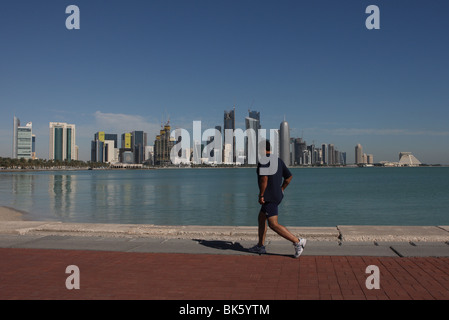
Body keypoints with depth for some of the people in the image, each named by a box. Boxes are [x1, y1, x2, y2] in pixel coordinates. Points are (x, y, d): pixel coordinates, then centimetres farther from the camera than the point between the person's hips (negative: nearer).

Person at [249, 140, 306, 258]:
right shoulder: (278, 160, 13)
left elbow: (264, 179, -26)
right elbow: (289, 176, 17)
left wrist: (261, 195, -19)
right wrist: (281, 190, 23)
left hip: (270, 197, -10)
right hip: (277, 195, 10)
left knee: (273, 224, -9)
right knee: (261, 218, 19)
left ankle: (297, 241, -13)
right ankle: (260, 246, 24)